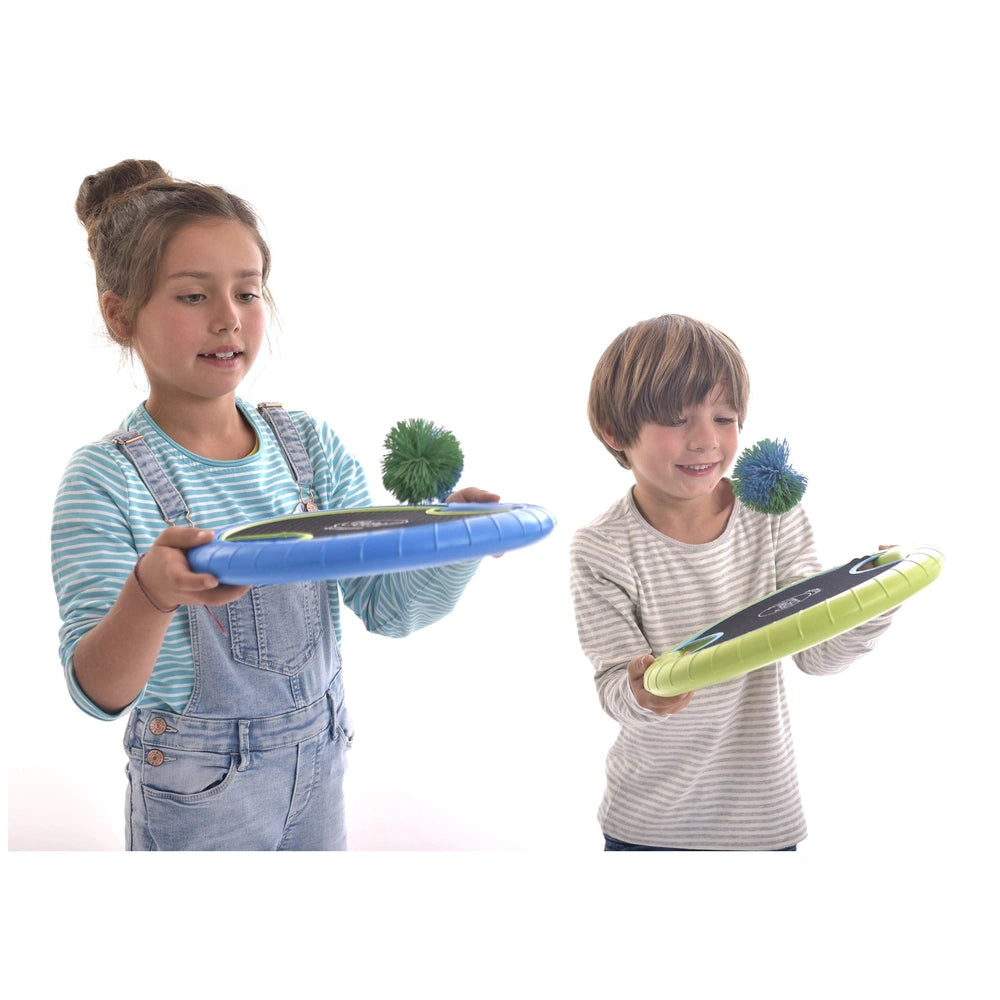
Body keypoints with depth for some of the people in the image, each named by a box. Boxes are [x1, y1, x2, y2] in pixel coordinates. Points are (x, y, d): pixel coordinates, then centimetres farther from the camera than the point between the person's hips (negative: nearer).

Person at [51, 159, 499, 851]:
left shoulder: (312, 445, -4)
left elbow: (388, 609, -4)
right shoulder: (105, 480, -16)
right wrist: (150, 596, -41)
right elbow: (100, 695, -21)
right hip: (197, 799, -3)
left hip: (319, 770, 4)